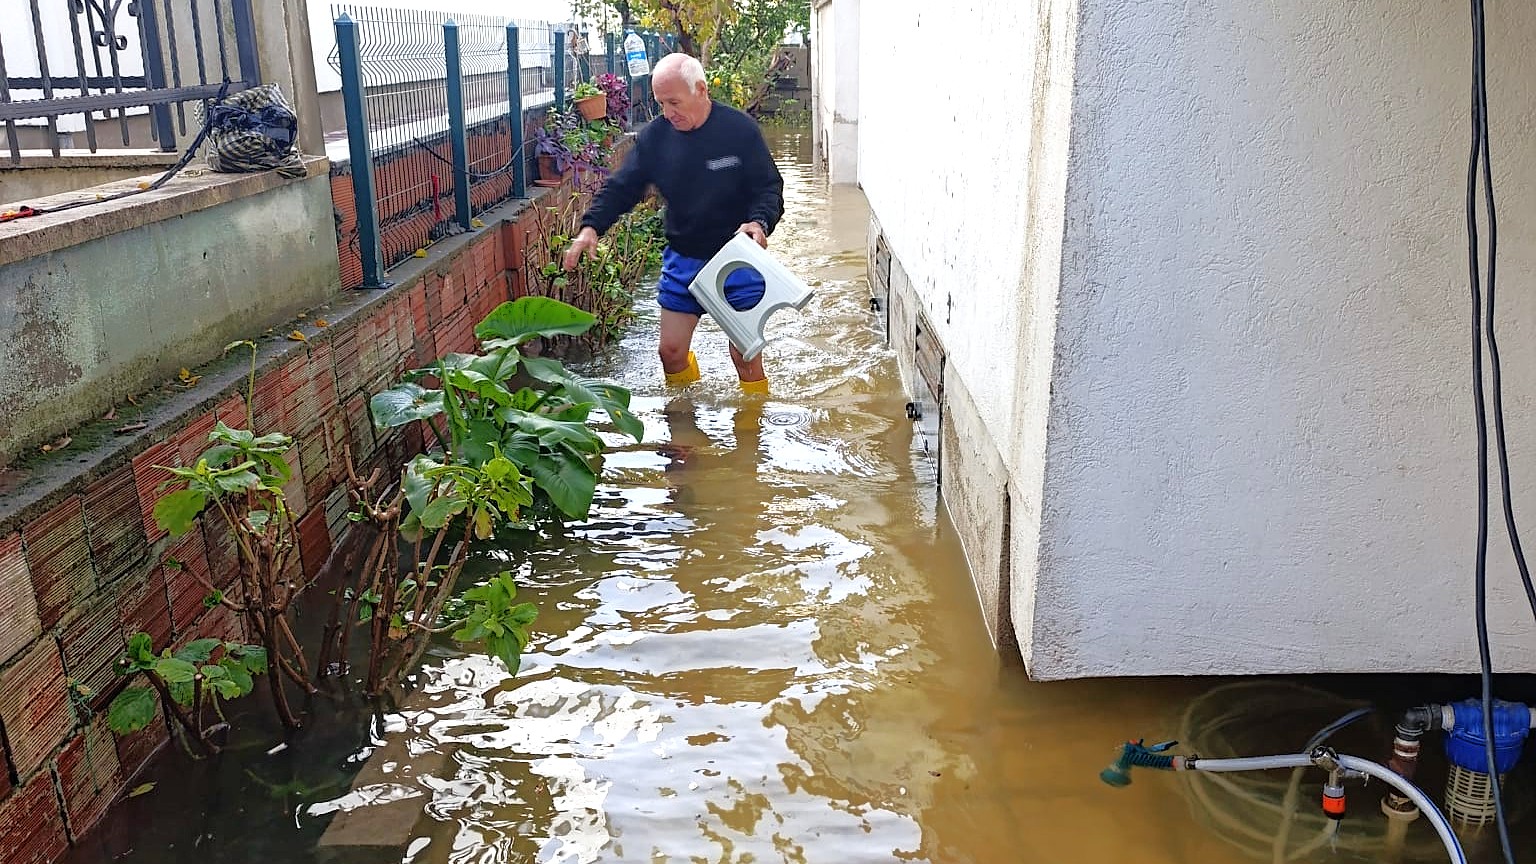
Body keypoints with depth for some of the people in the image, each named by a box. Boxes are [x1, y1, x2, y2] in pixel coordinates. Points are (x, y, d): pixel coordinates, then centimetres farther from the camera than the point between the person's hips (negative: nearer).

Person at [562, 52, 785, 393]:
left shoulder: (740, 129, -13)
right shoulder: (655, 135, -3)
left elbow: (769, 187, -9)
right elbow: (621, 187, -1)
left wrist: (759, 222, -31)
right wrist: (591, 227, -18)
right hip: (682, 260, 4)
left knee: (745, 355, 0)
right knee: (671, 351, 7)